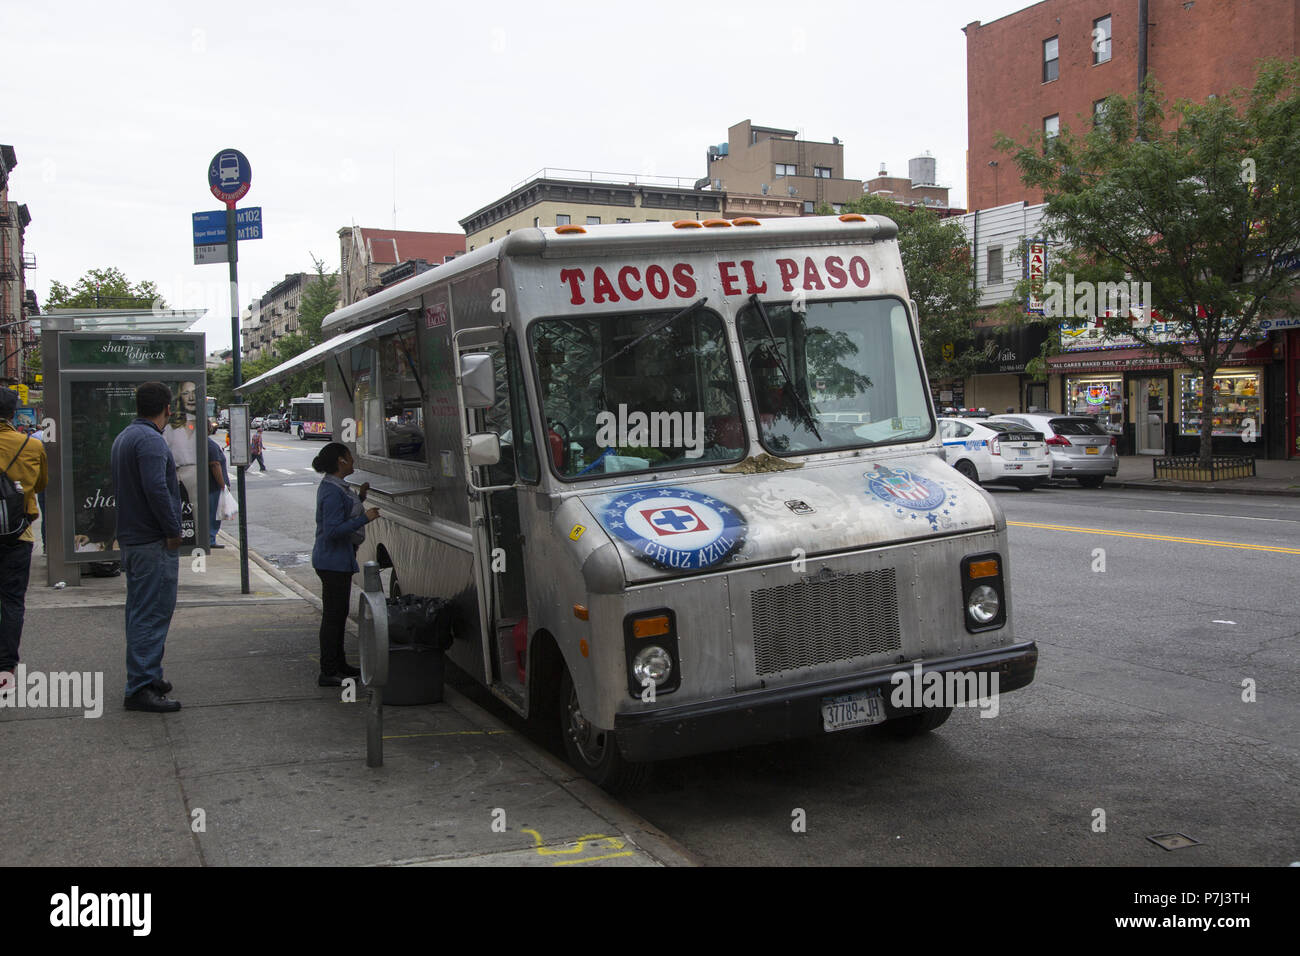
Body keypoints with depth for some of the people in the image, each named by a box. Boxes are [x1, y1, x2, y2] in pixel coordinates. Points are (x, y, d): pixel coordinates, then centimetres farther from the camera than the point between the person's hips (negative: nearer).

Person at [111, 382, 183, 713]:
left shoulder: (123, 438, 16)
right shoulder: (151, 440, -17)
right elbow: (156, 489, -26)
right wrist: (173, 530, -16)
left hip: (130, 538, 10)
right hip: (154, 542, -10)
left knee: (140, 611, 17)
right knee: (152, 614, -7)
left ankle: (145, 677, 27)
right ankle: (141, 688, -6)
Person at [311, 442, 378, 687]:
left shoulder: (335, 487, 11)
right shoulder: (332, 492, -21)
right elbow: (332, 531, -25)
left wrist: (359, 497, 15)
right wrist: (364, 518, -26)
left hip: (338, 559, 11)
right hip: (333, 562, -11)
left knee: (338, 614, 17)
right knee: (333, 616, -5)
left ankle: (339, 665, 28)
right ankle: (328, 673, 1)